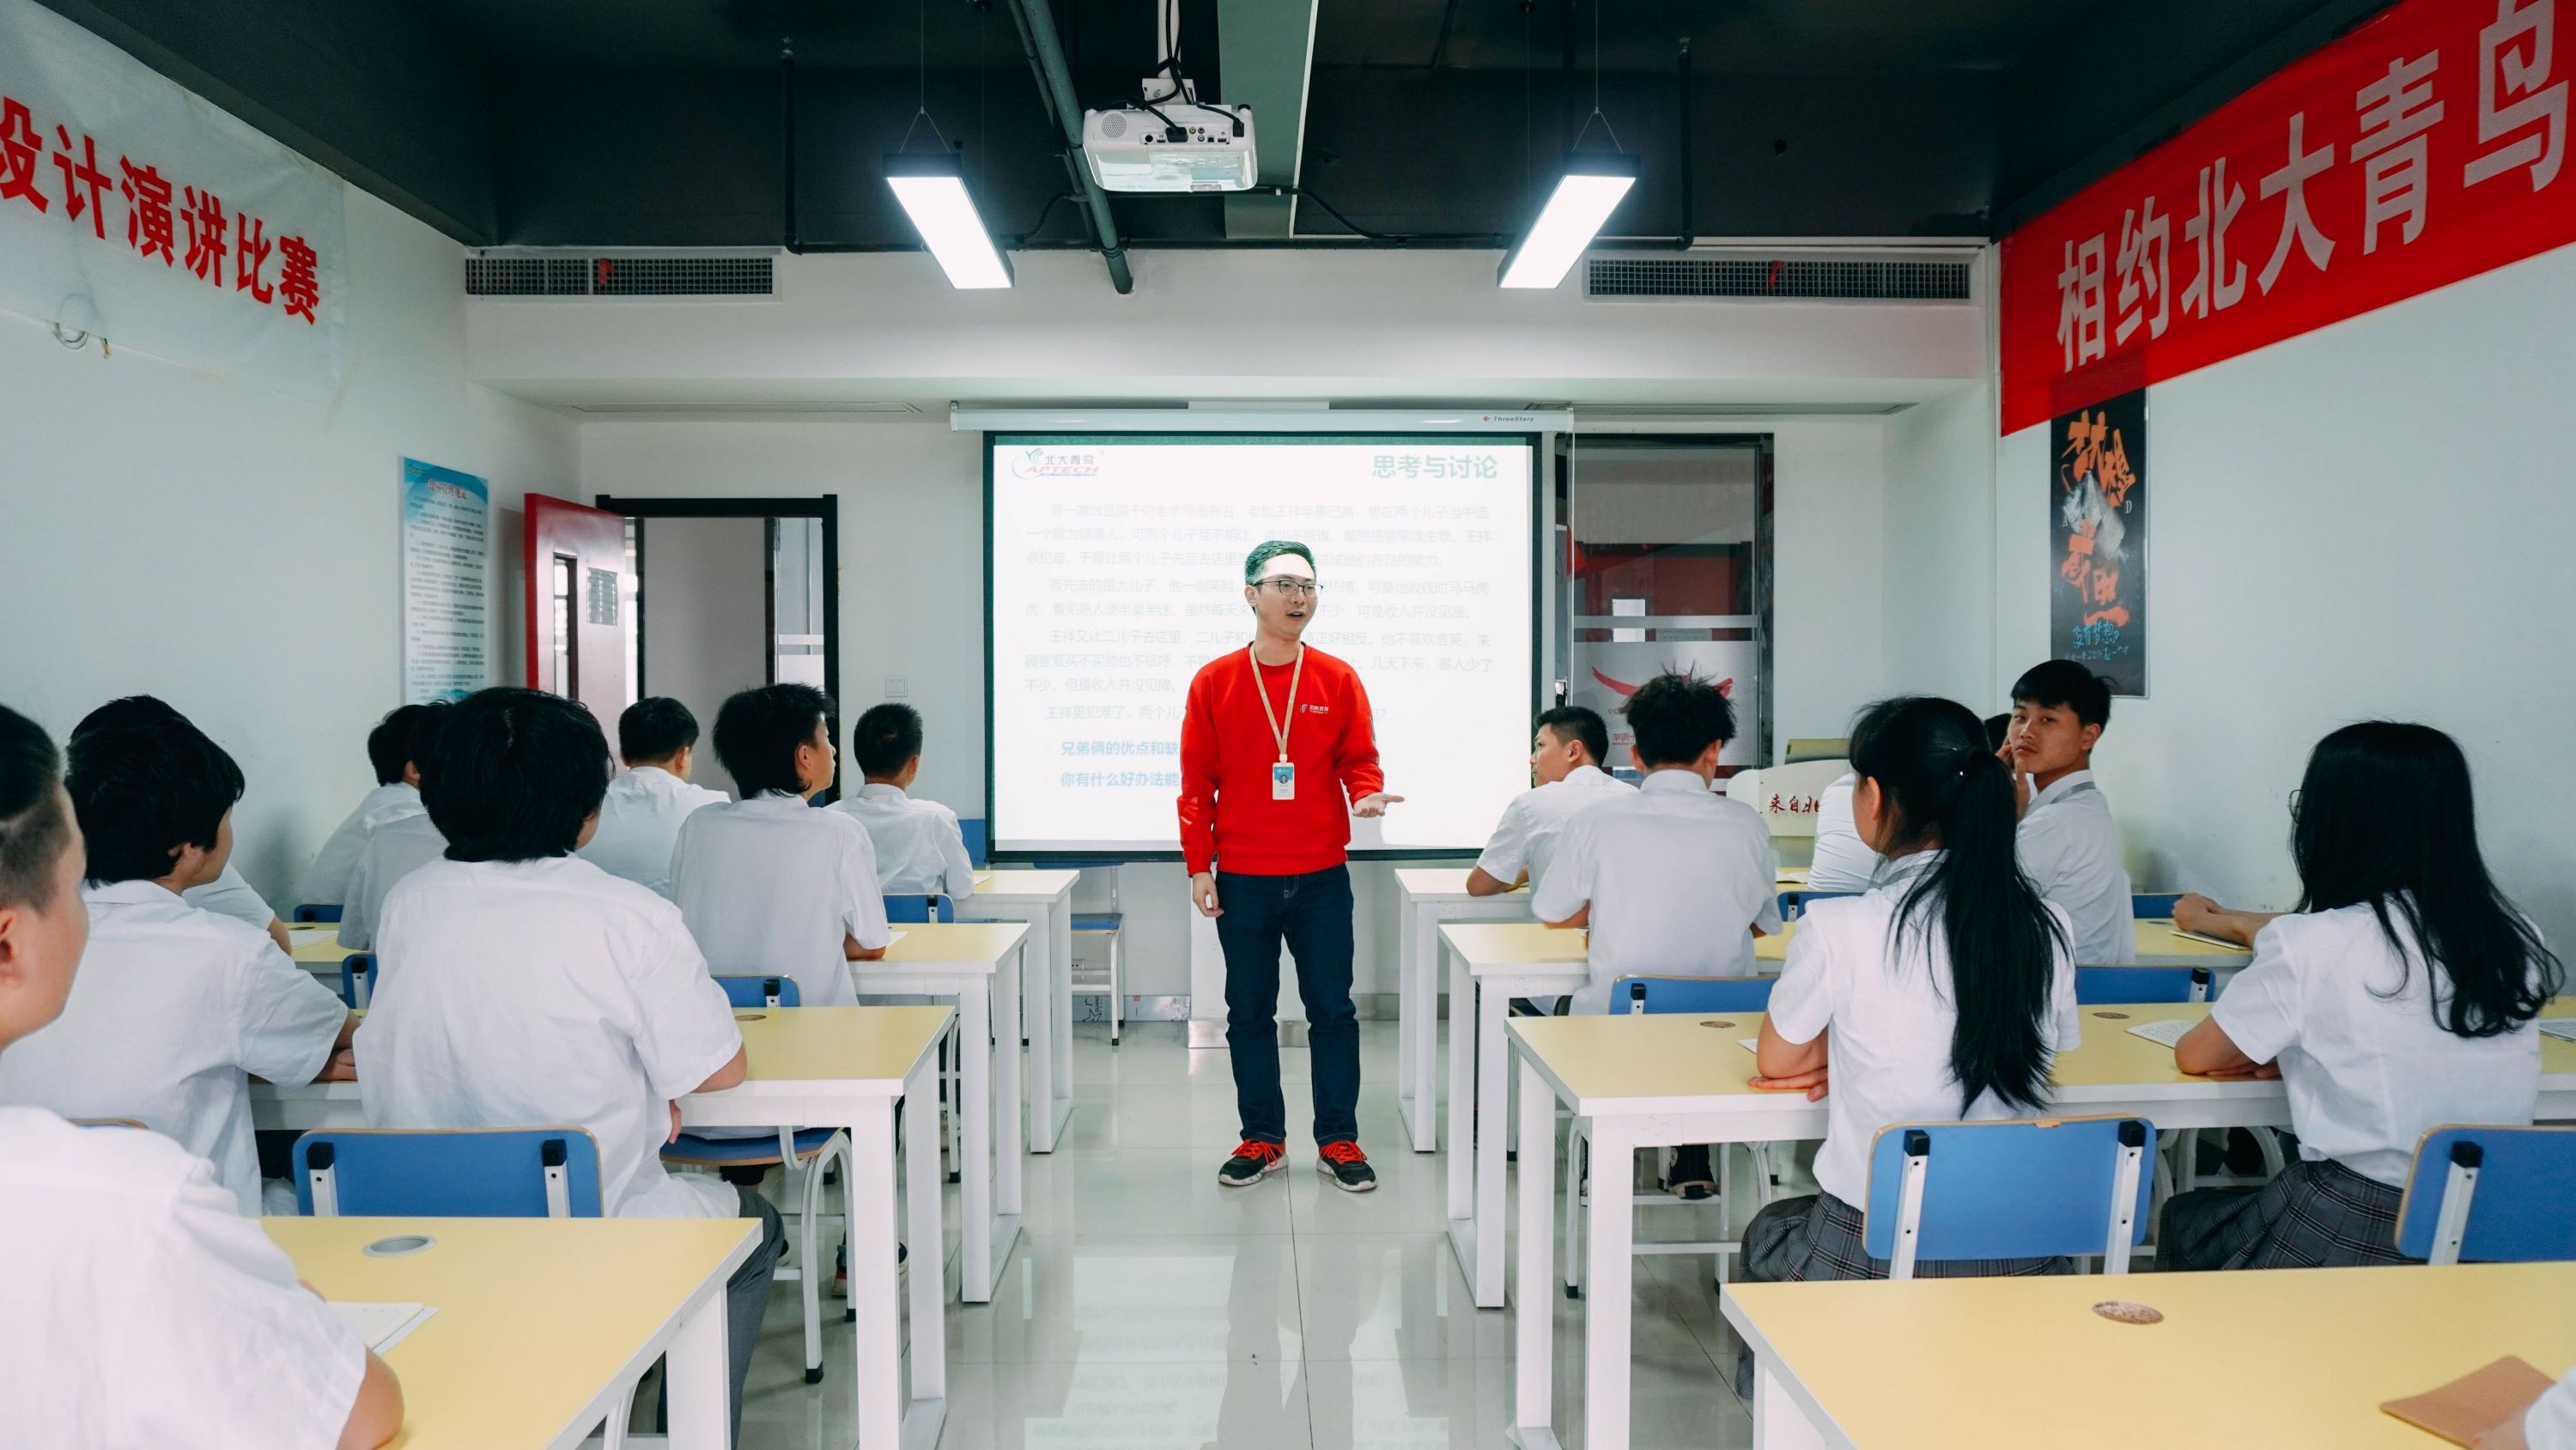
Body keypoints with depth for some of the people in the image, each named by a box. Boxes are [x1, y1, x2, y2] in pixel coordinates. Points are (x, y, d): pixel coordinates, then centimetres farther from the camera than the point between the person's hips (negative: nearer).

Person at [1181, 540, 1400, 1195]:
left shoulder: (1338, 680, 3)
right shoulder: (1214, 682, 1)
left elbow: (1359, 758, 6)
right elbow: (1196, 781, 2)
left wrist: (1366, 793, -17)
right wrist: (1198, 864, -3)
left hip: (1321, 876, 0)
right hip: (1242, 879, 0)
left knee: (1332, 1009, 4)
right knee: (1249, 1012, 8)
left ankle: (1338, 1141, 15)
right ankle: (1262, 1139, 21)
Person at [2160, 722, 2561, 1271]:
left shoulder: (2312, 945, -16)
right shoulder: (2513, 937, -1)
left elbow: (2194, 1057, -3)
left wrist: (2282, 1048, 14)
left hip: (2356, 1234, -5)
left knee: (2183, 1220, 24)